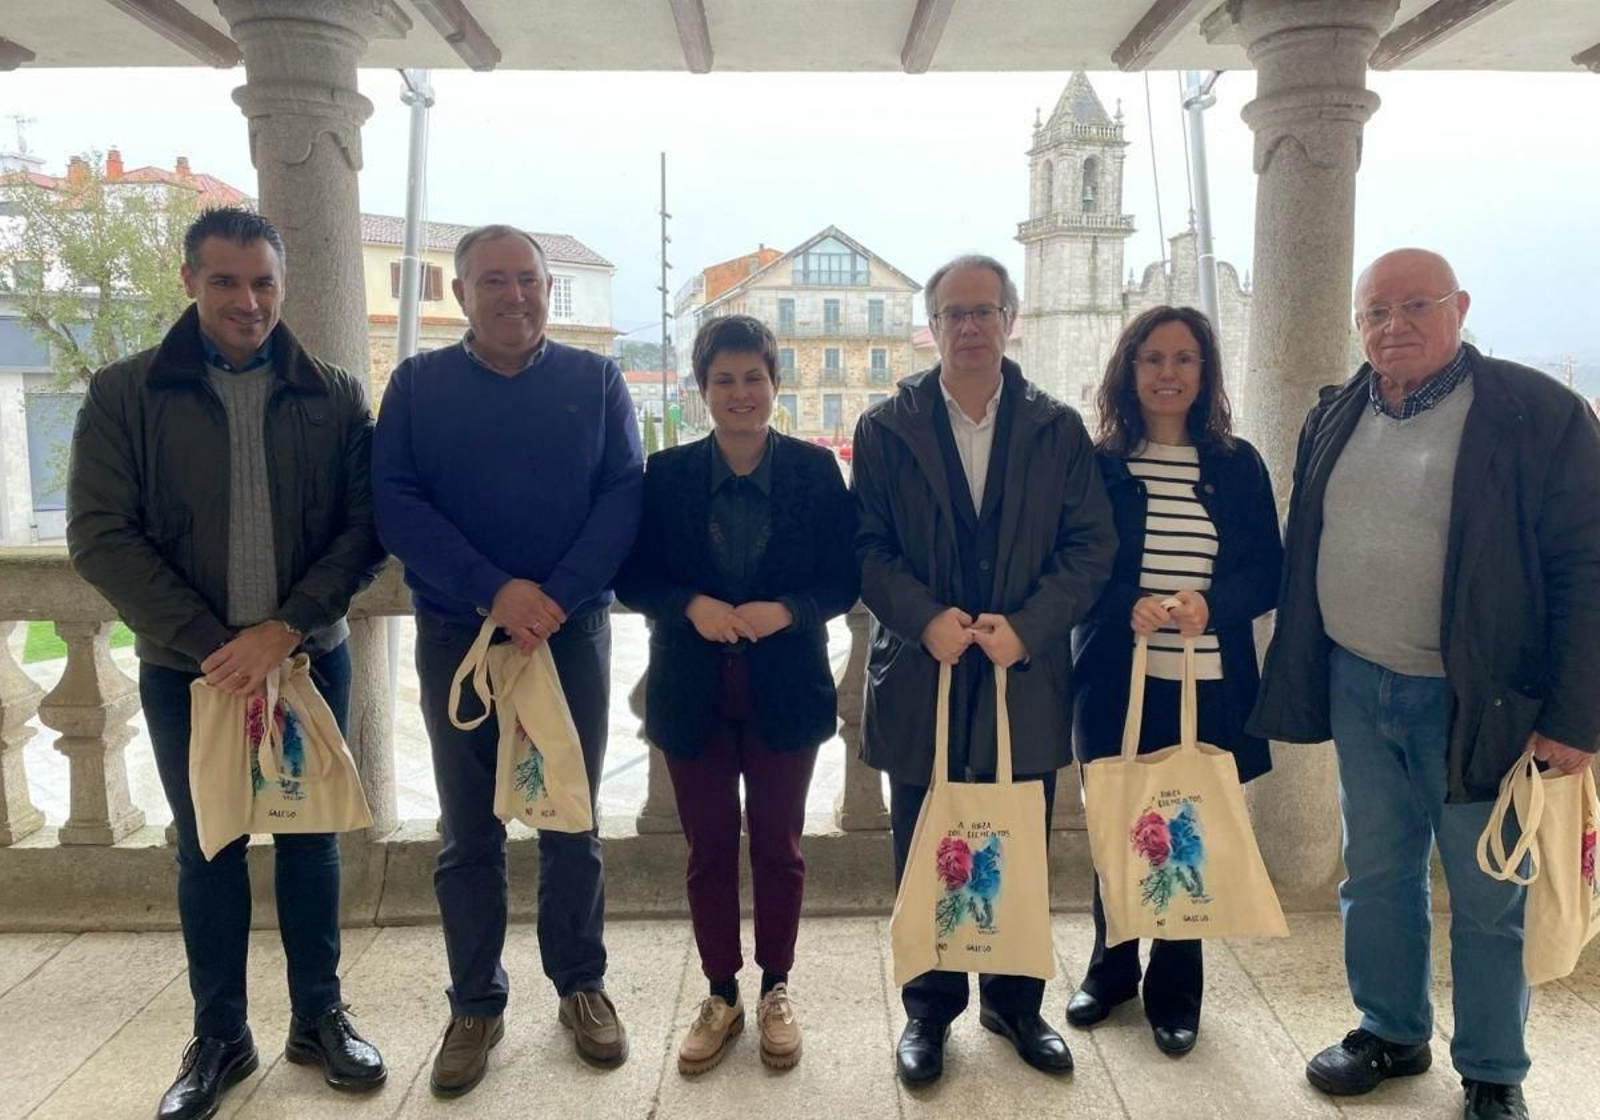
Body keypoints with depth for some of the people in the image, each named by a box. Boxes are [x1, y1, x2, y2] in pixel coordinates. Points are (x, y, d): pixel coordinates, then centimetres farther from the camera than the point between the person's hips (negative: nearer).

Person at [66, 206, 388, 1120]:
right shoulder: (125, 396, -1)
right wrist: (210, 645, -15)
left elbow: (367, 528, -5)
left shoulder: (335, 397, 0)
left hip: (310, 659, 0)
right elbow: (101, 535, -7)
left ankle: (319, 1018, 27)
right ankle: (219, 1039, 27)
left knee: (310, 839, 11)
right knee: (207, 848, 11)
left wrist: (283, 629, -17)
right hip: (187, 669, 0)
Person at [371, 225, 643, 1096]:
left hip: (572, 632, 0)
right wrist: (494, 592, -18)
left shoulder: (595, 381, 4)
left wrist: (554, 598, -17)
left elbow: (623, 495, -5)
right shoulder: (418, 384, 4)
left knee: (572, 823, 10)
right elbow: (394, 501, -7)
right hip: (454, 635, 0)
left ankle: (581, 985, 26)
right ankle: (475, 1003, 23)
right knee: (468, 835, 8)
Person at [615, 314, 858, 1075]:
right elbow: (633, 577, 0)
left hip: (785, 689, -1)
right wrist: (692, 605, -19)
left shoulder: (816, 469, -4)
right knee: (709, 849, 11)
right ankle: (721, 995, 29)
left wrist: (786, 611, -21)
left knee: (778, 846, 12)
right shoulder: (666, 473, -1)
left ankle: (775, 991, 31)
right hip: (692, 691, 1)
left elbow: (843, 579, -3)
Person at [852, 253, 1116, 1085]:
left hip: (1026, 675, 1)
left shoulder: (1058, 429, 4)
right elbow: (867, 547, -2)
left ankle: (1015, 1002, 33)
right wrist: (925, 618, -18)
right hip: (920, 674, 0)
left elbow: (1091, 546, 0)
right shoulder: (885, 428, 2)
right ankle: (929, 1009, 29)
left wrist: (1027, 626, -14)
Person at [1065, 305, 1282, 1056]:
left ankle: (1176, 987, 26)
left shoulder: (1237, 465, 4)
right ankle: (1111, 967, 31)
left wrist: (1213, 603, -17)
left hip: (1211, 684, 1)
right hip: (1117, 680, 0)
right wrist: (1126, 605, -19)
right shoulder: (1096, 463, 1)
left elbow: (1268, 572, 3)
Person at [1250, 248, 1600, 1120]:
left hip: (1478, 699, -4)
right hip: (1358, 688, 5)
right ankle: (1390, 1031, 36)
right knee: (1374, 875, 16)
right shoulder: (1334, 419, 7)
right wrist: (1297, 679, 8)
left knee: (1488, 899, 9)